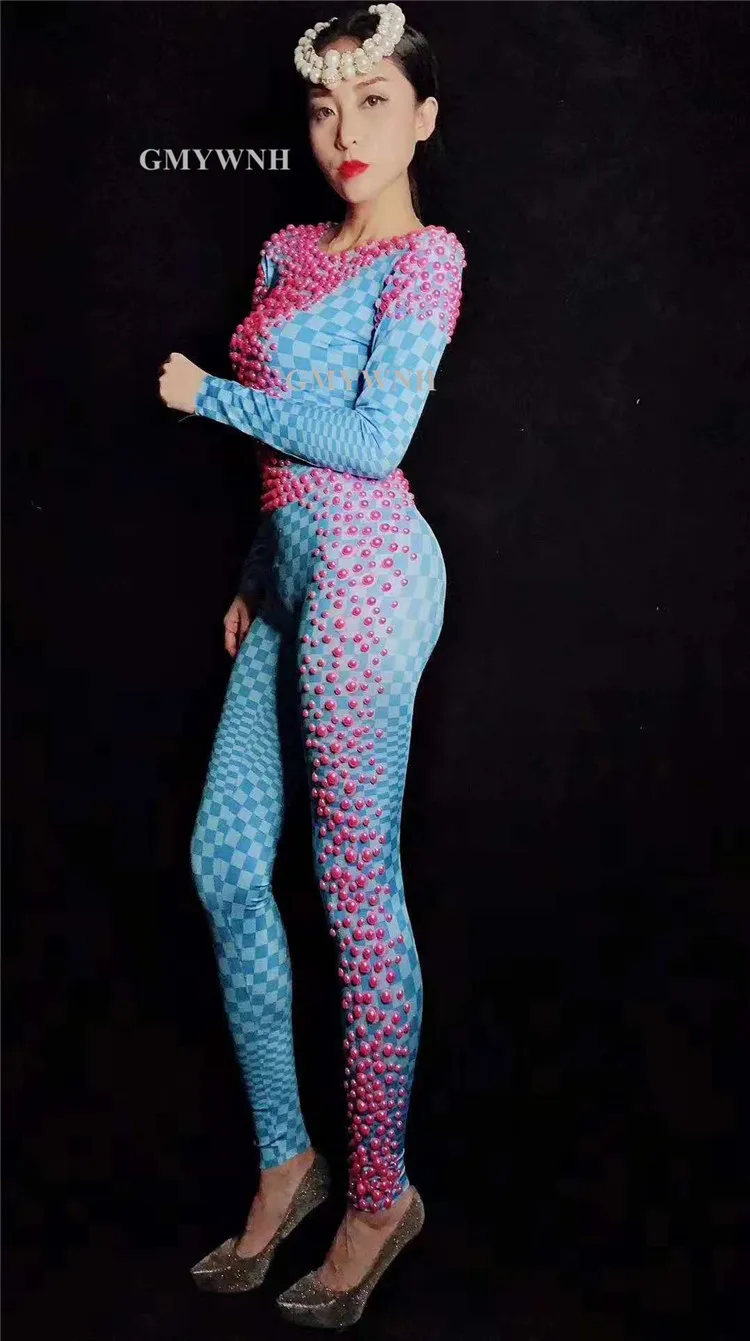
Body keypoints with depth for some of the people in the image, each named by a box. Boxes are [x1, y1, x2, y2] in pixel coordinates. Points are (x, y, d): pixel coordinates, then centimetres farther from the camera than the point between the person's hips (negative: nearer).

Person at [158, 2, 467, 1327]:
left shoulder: (425, 258, -5)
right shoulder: (289, 253, 18)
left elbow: (373, 440, -15)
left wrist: (209, 394, -8)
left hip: (363, 566, -8)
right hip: (295, 570, 8)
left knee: (355, 882, -4)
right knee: (225, 859, 7)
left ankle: (382, 1192, 12)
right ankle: (287, 1158, 21)